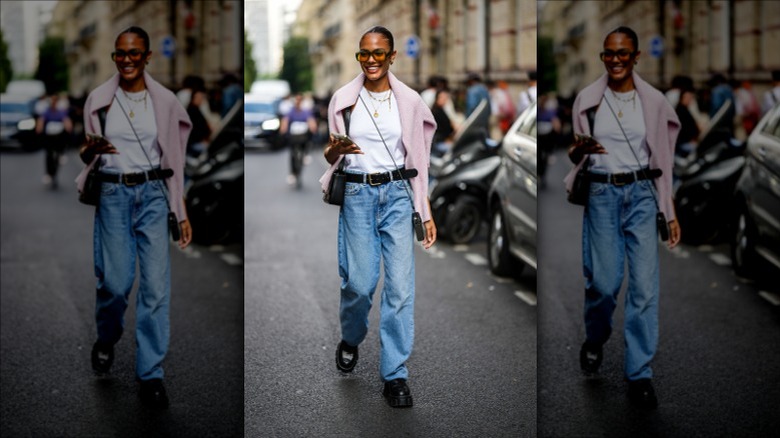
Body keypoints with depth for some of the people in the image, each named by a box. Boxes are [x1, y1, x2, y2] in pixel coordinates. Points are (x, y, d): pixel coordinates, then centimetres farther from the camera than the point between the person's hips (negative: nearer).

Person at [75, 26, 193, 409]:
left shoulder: (165, 101, 2)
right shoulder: (99, 99, 2)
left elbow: (173, 159, 6)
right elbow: (87, 155, 10)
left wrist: (182, 214, 4)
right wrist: (90, 149, -15)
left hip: (153, 194, 0)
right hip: (113, 194, 0)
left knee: (157, 283, -8)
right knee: (116, 281, -6)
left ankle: (150, 373, 1)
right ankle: (107, 339, 28)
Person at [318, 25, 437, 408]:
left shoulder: (409, 101, 2)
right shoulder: (344, 99, 2)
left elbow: (417, 160, 7)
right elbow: (331, 156, 11)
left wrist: (426, 213, 4)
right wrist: (334, 150, -14)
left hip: (397, 194, 0)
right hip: (357, 194, 0)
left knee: (401, 284, -7)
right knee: (359, 282, -3)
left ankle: (394, 374, 2)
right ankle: (351, 340, 30)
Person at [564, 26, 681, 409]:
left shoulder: (653, 101, 2)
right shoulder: (587, 99, 2)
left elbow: (662, 159, 6)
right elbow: (576, 156, 10)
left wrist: (670, 213, 4)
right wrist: (578, 149, -15)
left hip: (641, 194, 0)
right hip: (602, 194, 0)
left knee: (645, 284, -7)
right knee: (604, 281, -3)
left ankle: (639, 374, 2)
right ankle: (595, 339, 31)